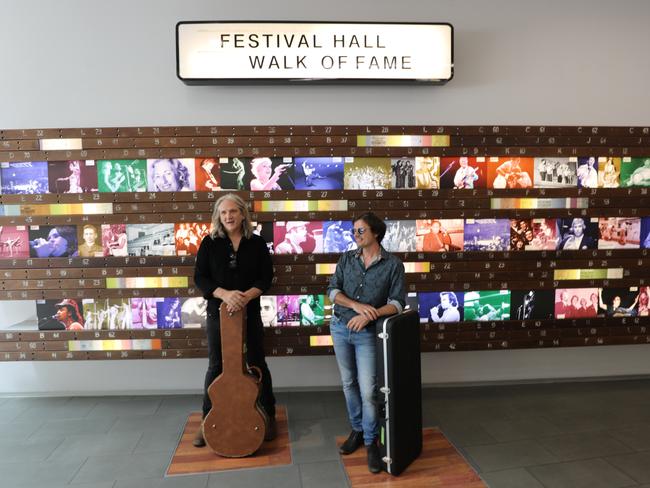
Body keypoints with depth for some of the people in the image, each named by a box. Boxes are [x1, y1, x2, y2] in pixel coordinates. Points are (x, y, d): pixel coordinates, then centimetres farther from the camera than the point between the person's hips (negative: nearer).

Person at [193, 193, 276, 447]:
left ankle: (269, 416, 26)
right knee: (216, 366, 10)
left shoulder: (257, 243, -1)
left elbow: (266, 277, -3)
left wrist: (247, 295, -21)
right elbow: (200, 277, -5)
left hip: (250, 312, 0)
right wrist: (224, 294, -22)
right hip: (217, 312, 0)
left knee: (257, 363, 9)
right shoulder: (210, 242, -2)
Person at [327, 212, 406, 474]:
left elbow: (397, 302, -11)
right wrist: (356, 305, -20)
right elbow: (332, 290, -3)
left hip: (367, 333, -3)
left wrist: (370, 314, -25)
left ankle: (371, 442, 15)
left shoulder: (393, 265, -7)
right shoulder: (346, 258, 2)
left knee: (367, 390, -5)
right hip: (340, 327, 4)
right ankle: (357, 430, 34)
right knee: (349, 383, 15)